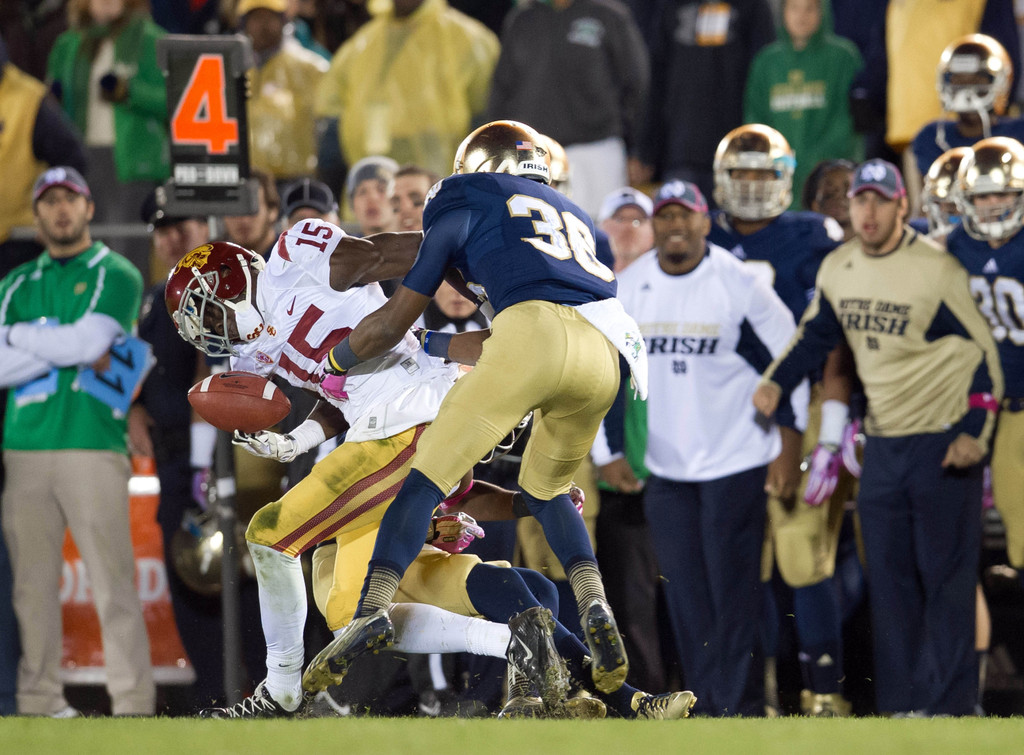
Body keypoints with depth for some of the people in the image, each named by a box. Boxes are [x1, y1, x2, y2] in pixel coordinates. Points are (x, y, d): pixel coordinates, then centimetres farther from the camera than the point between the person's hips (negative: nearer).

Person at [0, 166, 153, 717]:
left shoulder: (115, 276, 6)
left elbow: (88, 342, -9)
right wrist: (67, 349, -5)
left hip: (93, 446, -4)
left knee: (113, 583, -8)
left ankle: (133, 705, -10)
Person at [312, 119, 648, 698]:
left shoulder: (468, 206, 22)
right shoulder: (575, 217, 37)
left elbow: (392, 325, 25)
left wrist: (338, 362, 43)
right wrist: (437, 348, 56)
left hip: (533, 334, -5)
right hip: (605, 353, 5)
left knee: (429, 476, 3)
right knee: (546, 489, 25)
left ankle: (373, 607, -15)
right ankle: (593, 603, 3)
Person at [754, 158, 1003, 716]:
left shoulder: (937, 271, -13)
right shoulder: (837, 270, 5)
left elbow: (982, 353, -9)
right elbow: (814, 334, 22)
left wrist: (975, 434, -16)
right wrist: (775, 382, 6)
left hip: (942, 441, -6)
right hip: (882, 442, 6)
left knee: (945, 578, -6)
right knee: (890, 580, 6)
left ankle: (949, 703, -5)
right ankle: (902, 703, 11)